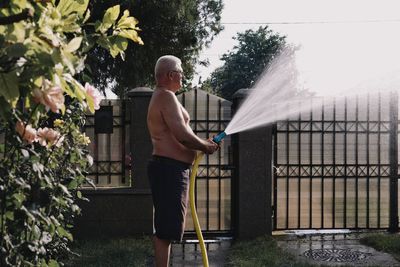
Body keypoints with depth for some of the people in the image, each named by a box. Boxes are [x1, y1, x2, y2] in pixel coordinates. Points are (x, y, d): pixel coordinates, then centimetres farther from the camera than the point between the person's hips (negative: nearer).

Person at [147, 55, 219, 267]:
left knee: (165, 229, 16)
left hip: (169, 169, 11)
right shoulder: (166, 96, -13)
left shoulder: (162, 97, 22)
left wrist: (203, 144, 16)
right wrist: (205, 146, -7)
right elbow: (182, 134, -23)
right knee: (166, 230, -10)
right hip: (169, 169, -11)